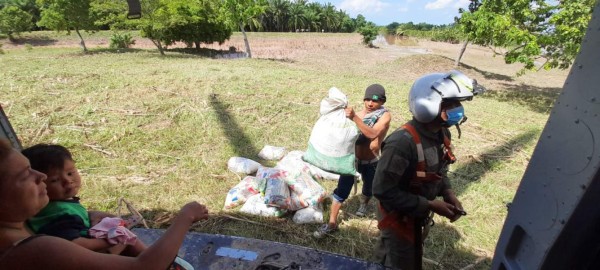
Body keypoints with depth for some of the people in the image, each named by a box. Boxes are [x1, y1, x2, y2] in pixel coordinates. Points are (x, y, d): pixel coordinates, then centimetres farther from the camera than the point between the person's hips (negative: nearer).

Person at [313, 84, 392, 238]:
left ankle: (363, 204, 58)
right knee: (341, 190, -2)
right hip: (352, 158, 1)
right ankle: (332, 223, 11)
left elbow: (372, 134, -33)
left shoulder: (385, 116, -15)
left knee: (369, 189, 23)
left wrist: (354, 118, -43)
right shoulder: (358, 114, -1)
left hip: (370, 163, -1)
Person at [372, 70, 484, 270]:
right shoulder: (403, 142, -34)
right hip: (399, 219, -8)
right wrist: (430, 205, -26)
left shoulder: (442, 134, -7)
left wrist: (448, 194, -8)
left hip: (421, 217, 8)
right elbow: (383, 190, -31)